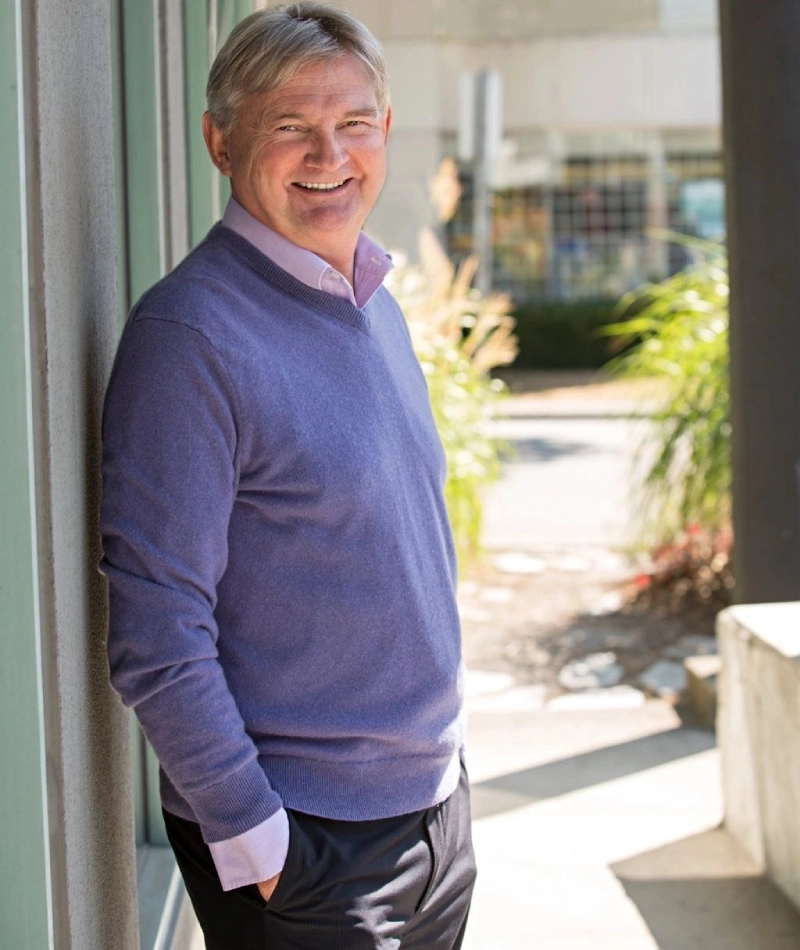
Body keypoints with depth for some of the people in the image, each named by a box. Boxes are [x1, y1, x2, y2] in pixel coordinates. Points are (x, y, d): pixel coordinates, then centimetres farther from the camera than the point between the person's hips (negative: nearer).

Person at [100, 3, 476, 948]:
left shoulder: (376, 304, 8)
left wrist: (437, 750, 16)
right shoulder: (191, 330, -17)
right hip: (301, 839, -7)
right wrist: (254, 842, -18)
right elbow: (156, 632, -20)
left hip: (435, 796, 8)